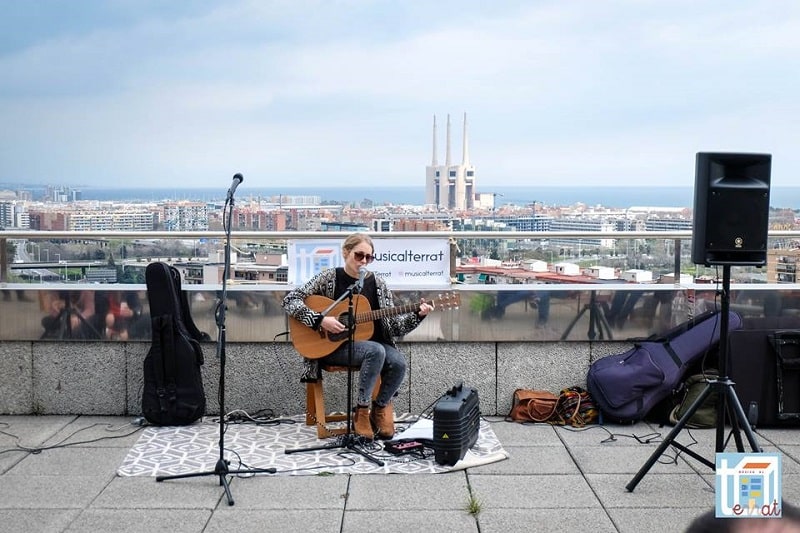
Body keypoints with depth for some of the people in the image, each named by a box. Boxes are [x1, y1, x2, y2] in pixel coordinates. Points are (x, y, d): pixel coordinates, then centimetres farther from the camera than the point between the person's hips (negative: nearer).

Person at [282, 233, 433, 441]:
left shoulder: (377, 284, 6)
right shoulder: (329, 278, -3)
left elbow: (395, 326, 4)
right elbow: (289, 301, -9)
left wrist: (417, 315, -12)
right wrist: (320, 320, -20)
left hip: (373, 343, 4)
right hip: (334, 346, -4)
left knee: (399, 363, -26)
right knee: (376, 351, -33)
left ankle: (381, 406, 2)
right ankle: (362, 411, -16)